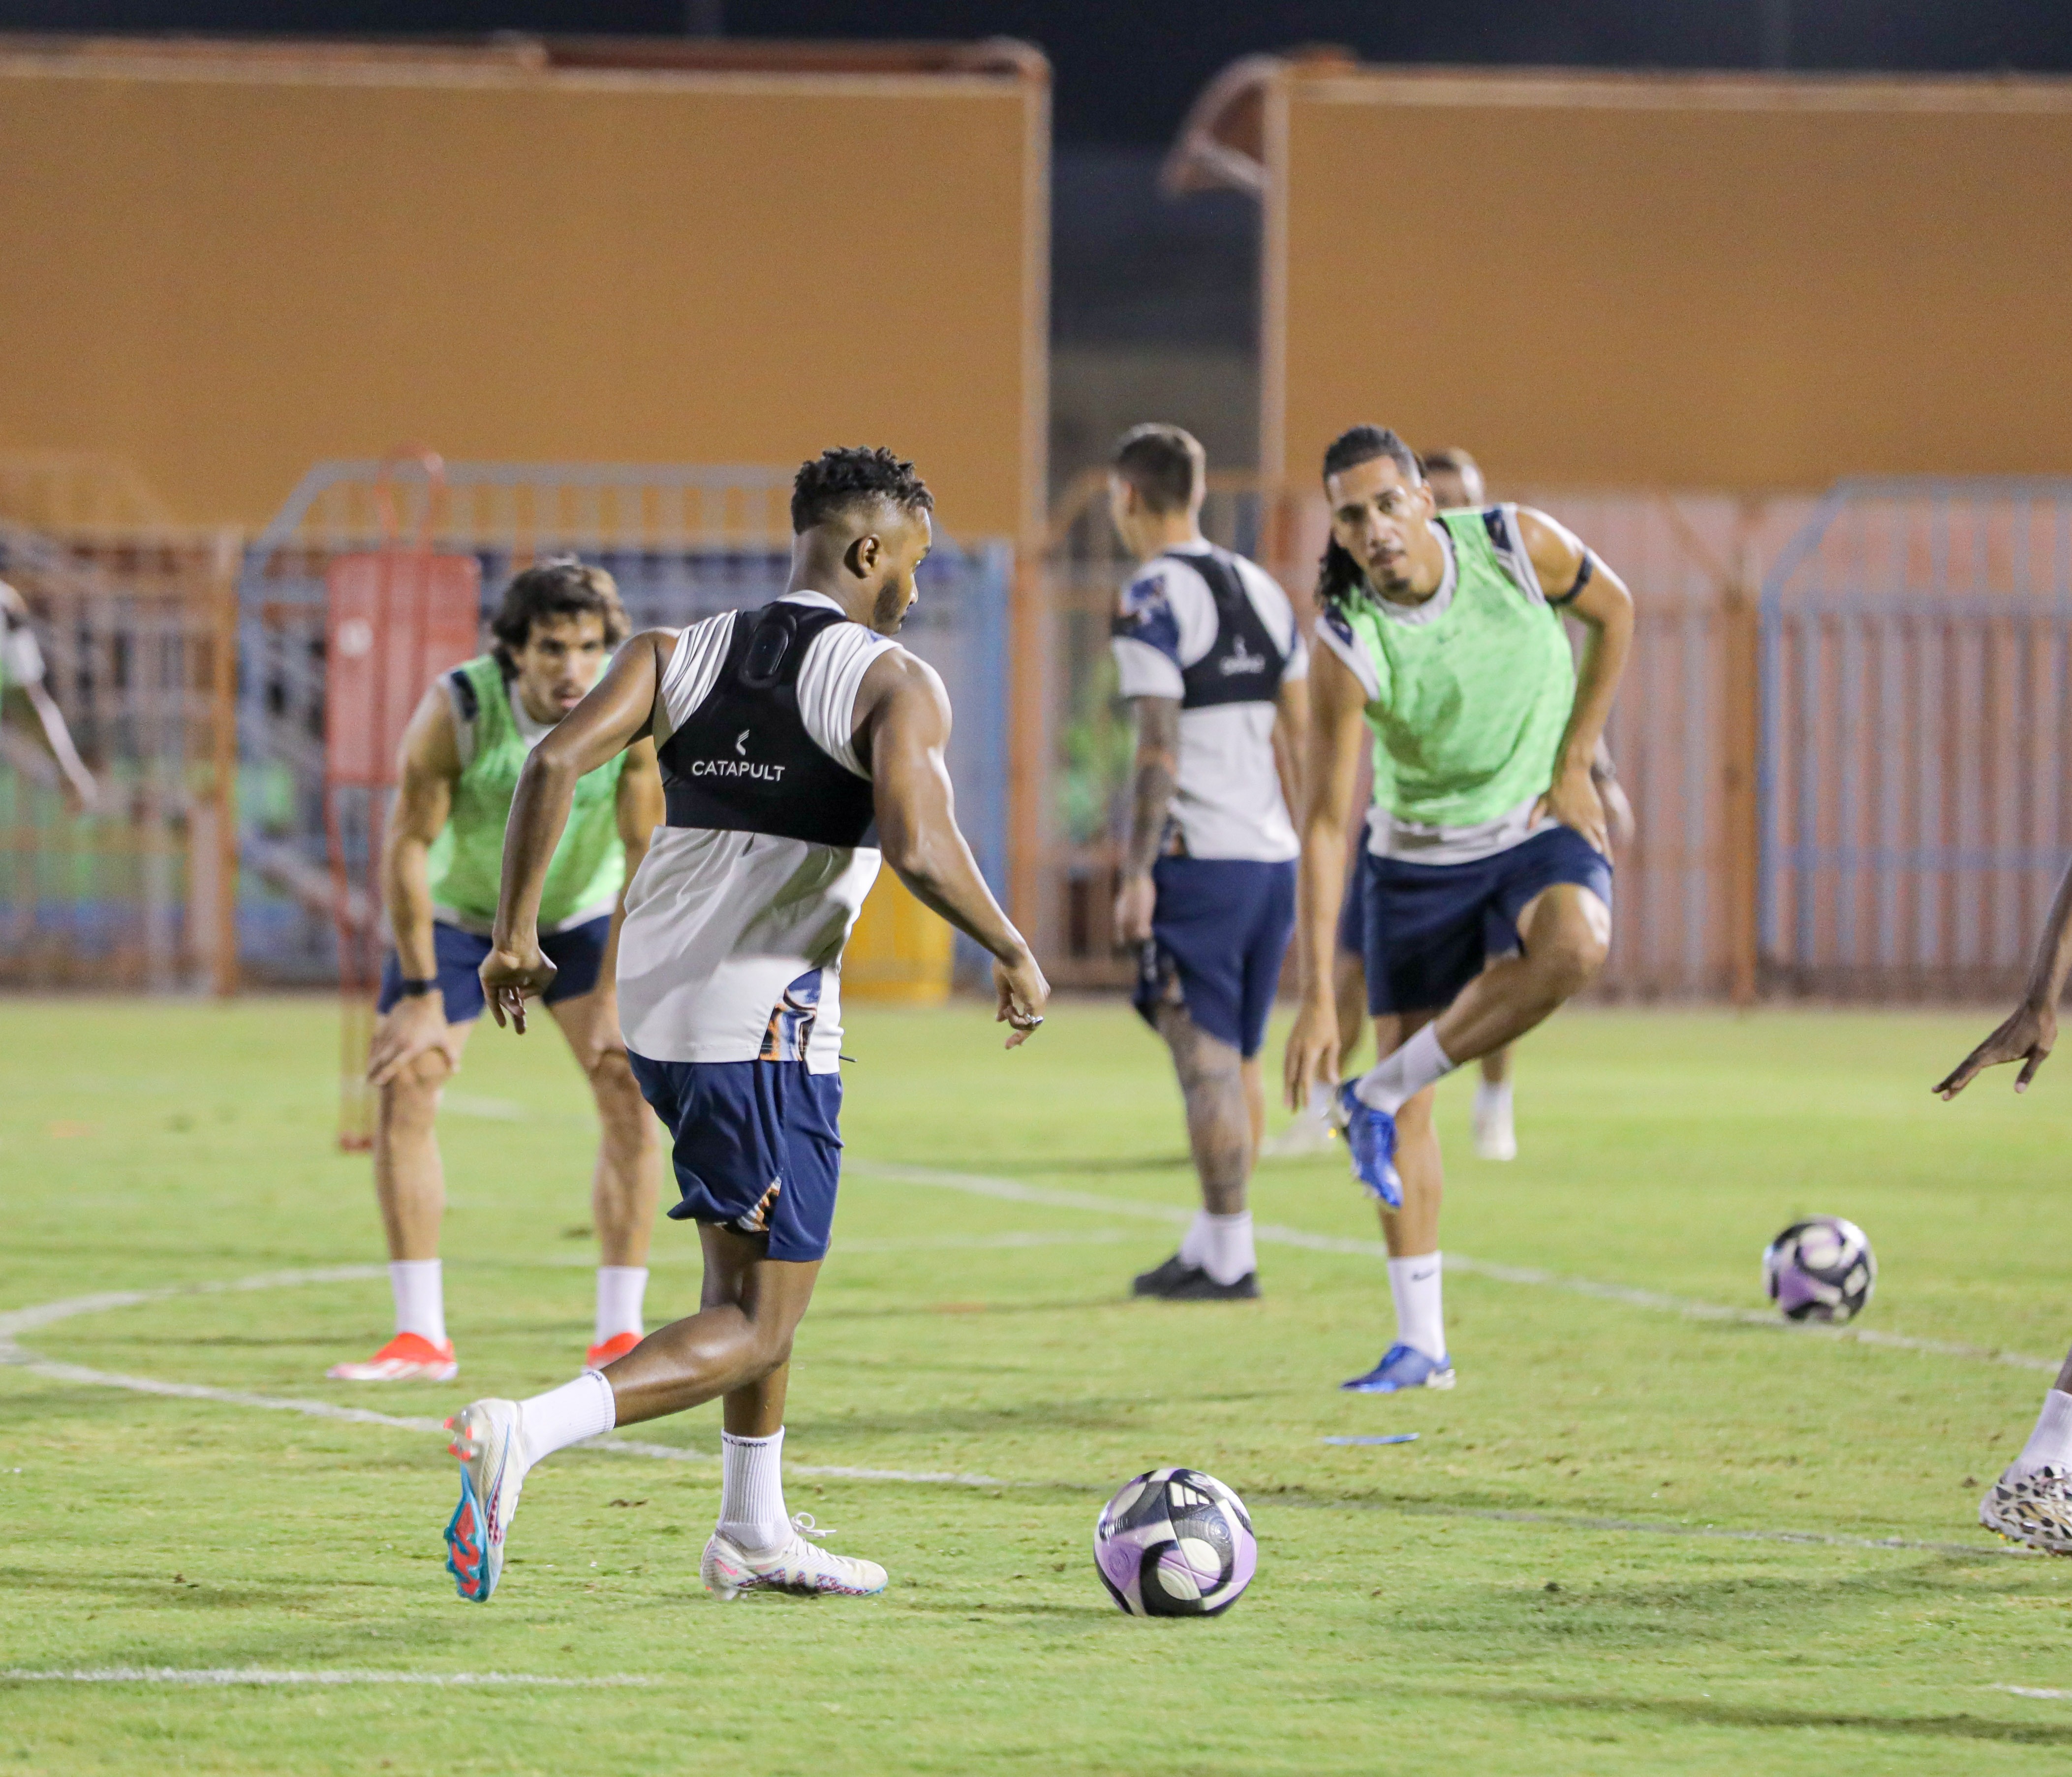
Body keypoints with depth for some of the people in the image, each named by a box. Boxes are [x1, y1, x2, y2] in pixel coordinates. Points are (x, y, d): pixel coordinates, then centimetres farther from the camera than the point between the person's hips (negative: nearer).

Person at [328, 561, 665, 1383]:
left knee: (634, 1093, -13)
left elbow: (647, 856, -19)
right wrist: (421, 996, -21)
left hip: (581, 916, 1)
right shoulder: (456, 711, -30)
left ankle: (619, 1333, -7)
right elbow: (408, 844, -22)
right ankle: (421, 1339, -3)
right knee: (402, 1095, -10)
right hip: (457, 914, -1)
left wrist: (615, 993, -20)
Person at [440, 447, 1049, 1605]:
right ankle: (522, 1435, -24)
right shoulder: (896, 685, -6)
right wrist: (1015, 957, -6)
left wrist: (518, 930, 1)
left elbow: (557, 761, -5)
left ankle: (756, 1533, 31)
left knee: (750, 1268, 26)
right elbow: (920, 847, -21)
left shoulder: (680, 656, 10)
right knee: (758, 1327, -3)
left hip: (654, 1012, 7)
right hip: (769, 1031, -7)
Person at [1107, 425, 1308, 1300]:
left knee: (1206, 1056, -3)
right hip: (1272, 853, 8)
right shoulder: (1262, 590, 14)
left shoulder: (1153, 600, -10)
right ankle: (1210, 1241, 21)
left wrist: (1138, 874, -13)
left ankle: (1229, 1258, -3)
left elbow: (1159, 752, -16)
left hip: (1200, 857, -8)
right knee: (1237, 1055, 15)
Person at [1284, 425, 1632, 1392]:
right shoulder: (1346, 641, -20)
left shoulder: (1519, 545, -17)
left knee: (1572, 947, -35)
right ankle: (1420, 1342, 9)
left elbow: (1614, 613, 5)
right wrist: (1318, 997, -24)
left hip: (1544, 830, 0)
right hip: (1417, 857, 0)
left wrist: (1572, 767, -2)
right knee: (1408, 1095, -3)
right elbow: (1325, 822, -19)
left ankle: (1380, 1096, -15)